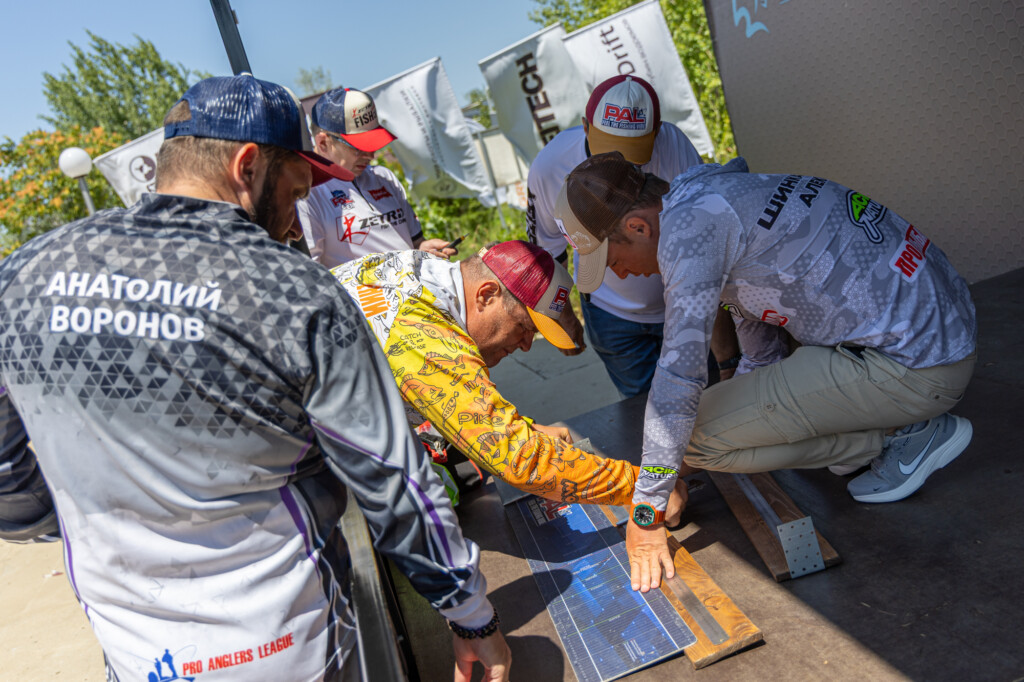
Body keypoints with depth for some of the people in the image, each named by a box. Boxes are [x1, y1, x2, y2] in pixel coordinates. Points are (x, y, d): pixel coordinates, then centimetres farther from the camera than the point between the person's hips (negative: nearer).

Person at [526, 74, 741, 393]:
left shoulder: (674, 146, -29)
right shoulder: (549, 166, -25)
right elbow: (545, 249, -5)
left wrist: (723, 335, -19)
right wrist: (562, 315, 6)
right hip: (611, 313, 0)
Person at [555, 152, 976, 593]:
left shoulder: (689, 225, -20)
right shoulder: (710, 183, 10)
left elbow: (679, 377, -22)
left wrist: (646, 514, -12)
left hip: (914, 365, -10)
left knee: (698, 436, -11)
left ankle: (906, 434, -1)